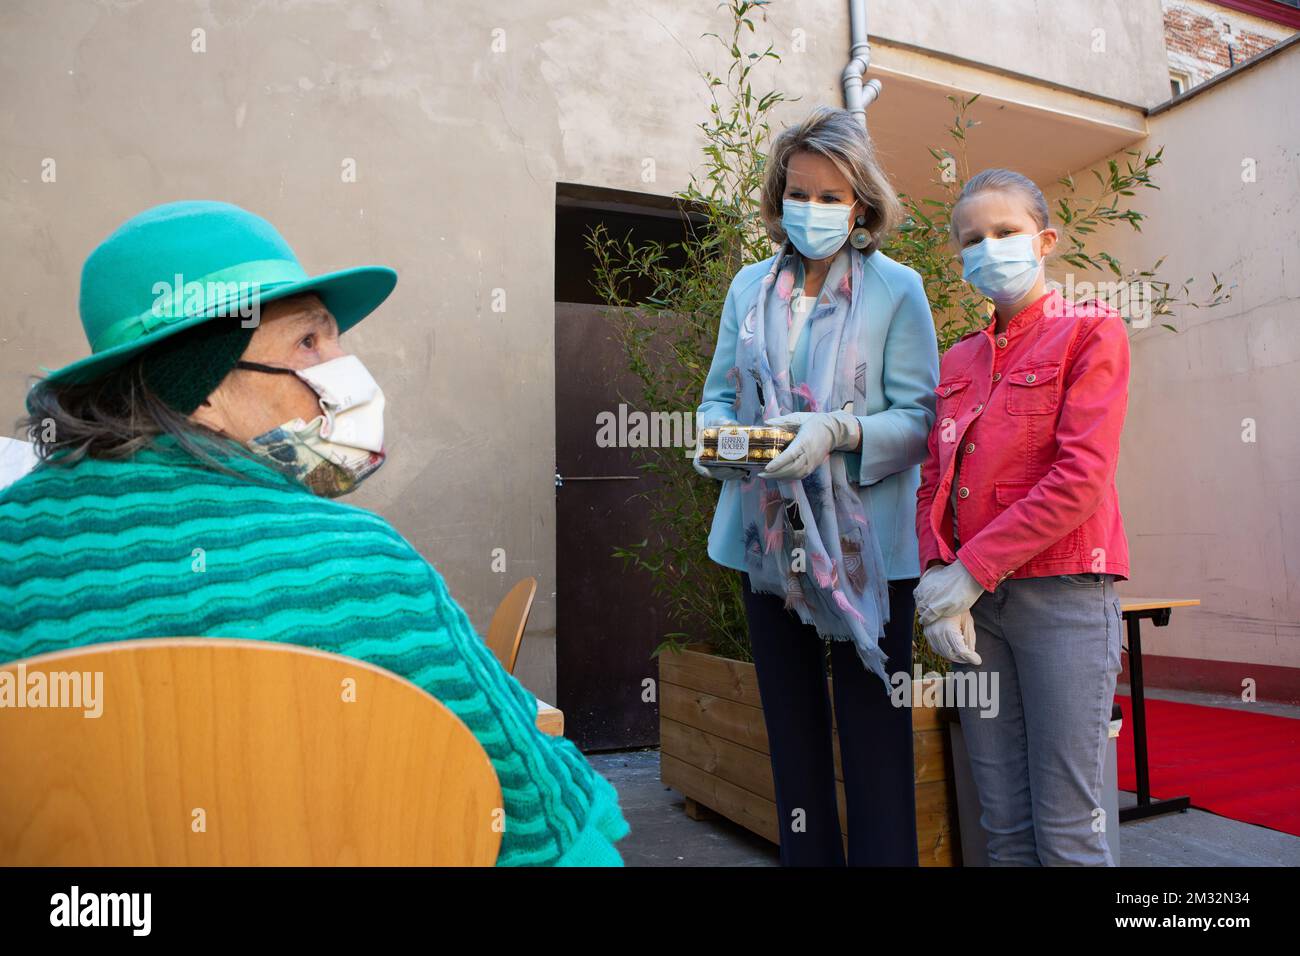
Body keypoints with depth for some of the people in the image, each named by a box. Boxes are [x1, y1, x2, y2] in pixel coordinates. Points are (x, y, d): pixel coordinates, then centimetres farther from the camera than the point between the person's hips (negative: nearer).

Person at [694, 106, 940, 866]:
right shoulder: (750, 287, 11)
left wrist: (837, 432, -24)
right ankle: (805, 857, 32)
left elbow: (918, 417, -7)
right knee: (793, 731, 16)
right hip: (767, 539, 5)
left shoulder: (897, 289, -1)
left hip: (864, 545, -4)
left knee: (874, 737, 1)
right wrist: (716, 435, -11)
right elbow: (720, 393, 12)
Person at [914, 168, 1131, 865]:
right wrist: (937, 573, -6)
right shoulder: (958, 360, 17)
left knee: (1066, 830, 0)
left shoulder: (1091, 332, 1)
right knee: (1005, 827, 11)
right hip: (972, 603, 5)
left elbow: (1080, 479, -12)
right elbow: (934, 482, 11)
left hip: (1062, 594, -5)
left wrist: (972, 568, -15)